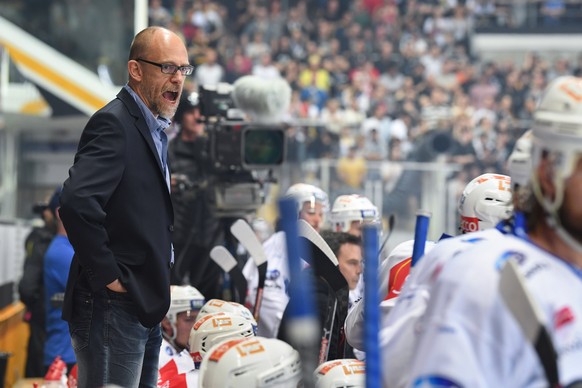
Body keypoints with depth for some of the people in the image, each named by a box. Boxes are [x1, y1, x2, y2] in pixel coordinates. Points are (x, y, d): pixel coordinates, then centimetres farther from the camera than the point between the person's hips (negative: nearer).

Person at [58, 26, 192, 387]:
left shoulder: (153, 127, 15)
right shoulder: (114, 123, -15)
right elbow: (77, 202, -30)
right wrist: (108, 275, -22)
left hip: (145, 308, 10)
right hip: (113, 307, -10)